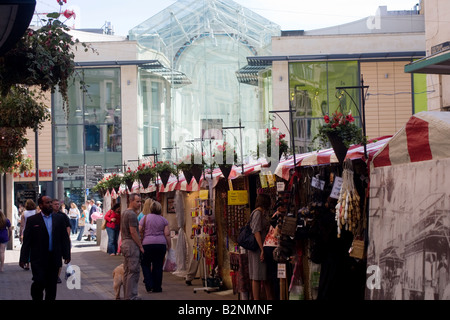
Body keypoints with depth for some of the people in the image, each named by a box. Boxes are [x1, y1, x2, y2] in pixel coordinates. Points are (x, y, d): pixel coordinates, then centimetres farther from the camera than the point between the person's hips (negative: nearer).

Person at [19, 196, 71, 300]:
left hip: (54, 259, 3)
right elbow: (26, 241, -1)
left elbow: (65, 238, 9)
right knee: (39, 282, -10)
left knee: (52, 285, 6)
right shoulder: (32, 220, 0)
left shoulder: (59, 218, 8)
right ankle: (36, 297, 13)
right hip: (38, 259, -3)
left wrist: (66, 255, 3)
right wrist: (23, 258, -6)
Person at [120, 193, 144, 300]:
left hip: (125, 243, 10)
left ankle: (127, 295, 18)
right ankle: (131, 296, -9)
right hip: (132, 244, -10)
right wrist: (141, 246, -13)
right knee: (133, 271, -8)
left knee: (127, 271, 13)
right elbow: (133, 232, -19)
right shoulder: (132, 214, -15)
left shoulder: (124, 213, 16)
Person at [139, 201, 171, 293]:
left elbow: (139, 232, -1)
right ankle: (157, 287, 9)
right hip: (161, 244, 1)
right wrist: (169, 246, 9)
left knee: (145, 264, 11)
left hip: (147, 244, -1)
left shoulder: (145, 218, 2)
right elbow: (167, 234, 2)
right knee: (158, 266, 7)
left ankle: (149, 285, 0)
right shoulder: (164, 220, 6)